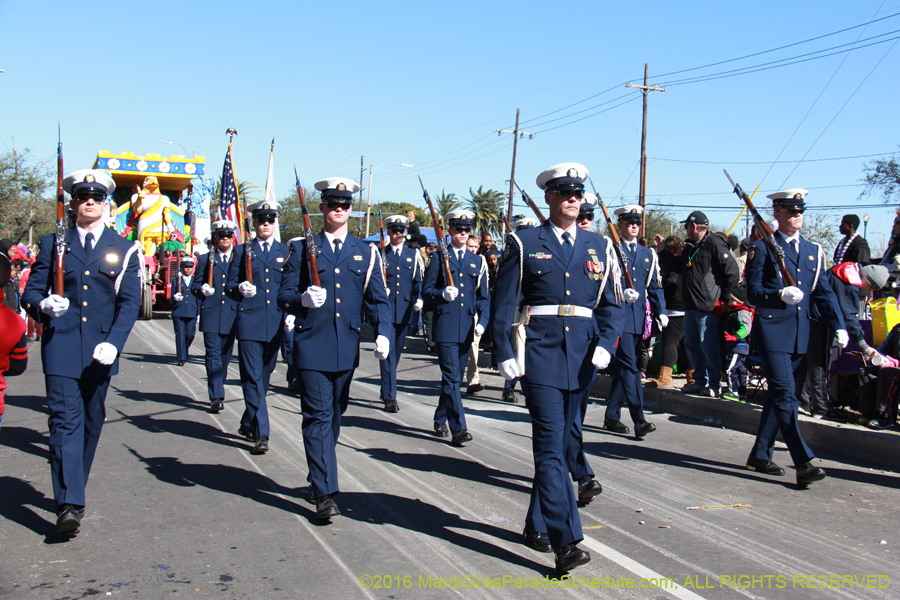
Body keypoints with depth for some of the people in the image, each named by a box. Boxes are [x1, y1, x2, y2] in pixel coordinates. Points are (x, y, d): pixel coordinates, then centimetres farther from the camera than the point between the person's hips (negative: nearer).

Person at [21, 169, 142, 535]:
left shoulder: (123, 250, 7)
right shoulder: (53, 244, 9)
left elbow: (129, 303, 0)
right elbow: (30, 291, 8)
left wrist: (114, 343, -15)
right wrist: (43, 305, -16)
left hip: (100, 351, 1)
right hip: (61, 348, -1)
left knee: (92, 422, 11)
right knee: (65, 420, -9)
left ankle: (74, 490, 29)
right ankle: (69, 504, -11)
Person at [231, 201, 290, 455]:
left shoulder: (286, 252, 12)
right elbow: (231, 283, 10)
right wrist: (241, 288, -11)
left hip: (276, 324, 2)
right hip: (249, 321, -2)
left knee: (264, 376, 11)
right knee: (252, 377, -8)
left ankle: (248, 424, 29)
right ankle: (260, 434, -8)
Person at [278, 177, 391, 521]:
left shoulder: (366, 253, 10)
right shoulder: (303, 249, 6)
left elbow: (377, 299, 7)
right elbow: (284, 296, 3)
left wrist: (383, 333, -10)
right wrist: (303, 299, -20)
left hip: (347, 350, 3)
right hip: (312, 347, -3)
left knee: (334, 416, 14)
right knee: (318, 417, -7)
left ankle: (318, 478, 32)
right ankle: (325, 494, -5)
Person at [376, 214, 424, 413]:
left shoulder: (414, 255, 11)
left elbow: (418, 281, 9)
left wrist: (419, 299, -7)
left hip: (404, 309, 3)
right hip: (385, 308, -3)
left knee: (397, 351, 13)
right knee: (388, 352, -9)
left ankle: (386, 390, 31)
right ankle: (390, 397, -8)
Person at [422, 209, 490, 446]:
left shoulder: (477, 261, 15)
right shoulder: (438, 257, 5)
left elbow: (484, 296, 14)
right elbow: (426, 290, 3)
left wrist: (483, 321, 0)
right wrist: (442, 293, -18)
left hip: (467, 327, 4)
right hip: (445, 326, -4)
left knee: (455, 378, 11)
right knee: (451, 378, -10)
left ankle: (440, 421, 27)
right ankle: (458, 429, -11)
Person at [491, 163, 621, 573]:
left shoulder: (598, 248, 13)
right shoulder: (524, 244, 3)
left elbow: (609, 304, 14)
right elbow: (504, 303, 1)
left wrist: (605, 343, -4)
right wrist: (504, 353, -7)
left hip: (582, 356, 5)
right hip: (540, 352, -4)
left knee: (567, 441, 12)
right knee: (550, 444, -10)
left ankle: (538, 525, 28)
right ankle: (565, 542, -11)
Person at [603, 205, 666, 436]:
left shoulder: (648, 254, 18)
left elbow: (655, 286, 17)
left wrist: (661, 312, 5)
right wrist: (622, 292, -21)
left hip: (639, 317, 6)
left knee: (623, 367, 10)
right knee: (629, 366, -13)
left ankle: (612, 417, 18)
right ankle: (639, 420, -15)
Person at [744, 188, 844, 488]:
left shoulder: (813, 251, 15)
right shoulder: (762, 248, -1)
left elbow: (824, 293, 14)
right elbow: (753, 291, -6)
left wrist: (838, 327, 3)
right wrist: (780, 295, -24)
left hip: (800, 334, 6)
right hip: (772, 331, -6)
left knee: (778, 394, 12)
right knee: (785, 395, -12)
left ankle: (760, 455, 22)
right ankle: (803, 463, -14)